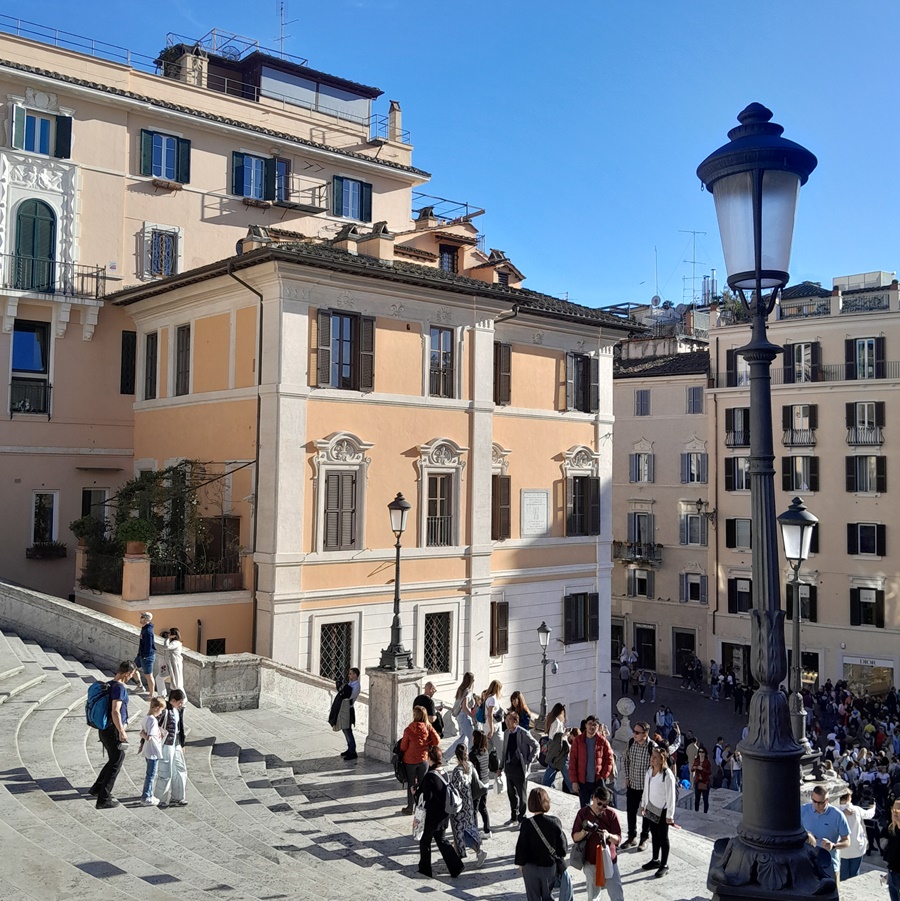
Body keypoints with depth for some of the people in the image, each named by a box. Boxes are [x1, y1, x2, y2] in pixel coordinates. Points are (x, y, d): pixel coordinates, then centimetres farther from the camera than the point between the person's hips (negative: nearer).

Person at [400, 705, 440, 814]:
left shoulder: (408, 730, -16)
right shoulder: (428, 727, -10)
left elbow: (403, 747, -8)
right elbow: (437, 741, -12)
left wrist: (401, 754, 14)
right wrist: (427, 745, 5)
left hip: (410, 760, -2)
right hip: (424, 759, 2)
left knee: (411, 784, 12)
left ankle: (410, 807, 18)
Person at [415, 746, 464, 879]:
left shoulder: (429, 776, -24)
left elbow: (426, 797, -24)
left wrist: (416, 792, -7)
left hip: (432, 816, -7)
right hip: (444, 814, 7)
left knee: (424, 842, 12)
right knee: (442, 840, 19)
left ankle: (424, 870, 23)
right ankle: (456, 866, 13)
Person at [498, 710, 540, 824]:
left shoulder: (523, 733, -14)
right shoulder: (506, 733, 5)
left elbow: (536, 746, -8)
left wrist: (528, 761, -9)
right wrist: (501, 767, 11)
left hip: (520, 768, -6)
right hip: (509, 767, 6)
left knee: (521, 795, 4)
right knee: (511, 794, 17)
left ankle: (521, 819, 16)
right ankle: (513, 817, 32)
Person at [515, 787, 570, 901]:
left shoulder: (527, 824, -20)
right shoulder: (555, 822, -16)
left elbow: (521, 847, -12)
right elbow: (563, 848, -7)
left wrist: (520, 863, 5)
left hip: (531, 868, -2)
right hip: (550, 866, 2)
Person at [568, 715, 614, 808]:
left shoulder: (603, 742, -3)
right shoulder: (578, 741, -3)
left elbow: (609, 760, 1)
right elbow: (572, 761, -2)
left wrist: (603, 776, -7)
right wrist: (574, 781, -6)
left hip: (598, 781, 0)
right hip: (582, 782, 0)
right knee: (584, 808, 7)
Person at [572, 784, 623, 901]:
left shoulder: (611, 814, -9)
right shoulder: (583, 813, -7)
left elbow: (618, 838, -9)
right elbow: (575, 837, -4)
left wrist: (608, 836, -30)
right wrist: (583, 833, -25)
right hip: (590, 862, 1)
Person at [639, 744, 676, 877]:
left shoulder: (667, 775, -24)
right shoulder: (650, 771, -1)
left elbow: (670, 796, -19)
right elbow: (646, 790, 10)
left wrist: (670, 815, -16)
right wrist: (643, 805, 14)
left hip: (662, 811, -7)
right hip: (651, 808, 7)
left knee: (663, 837, 8)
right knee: (654, 835, 19)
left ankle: (664, 865, 21)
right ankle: (655, 860, 36)